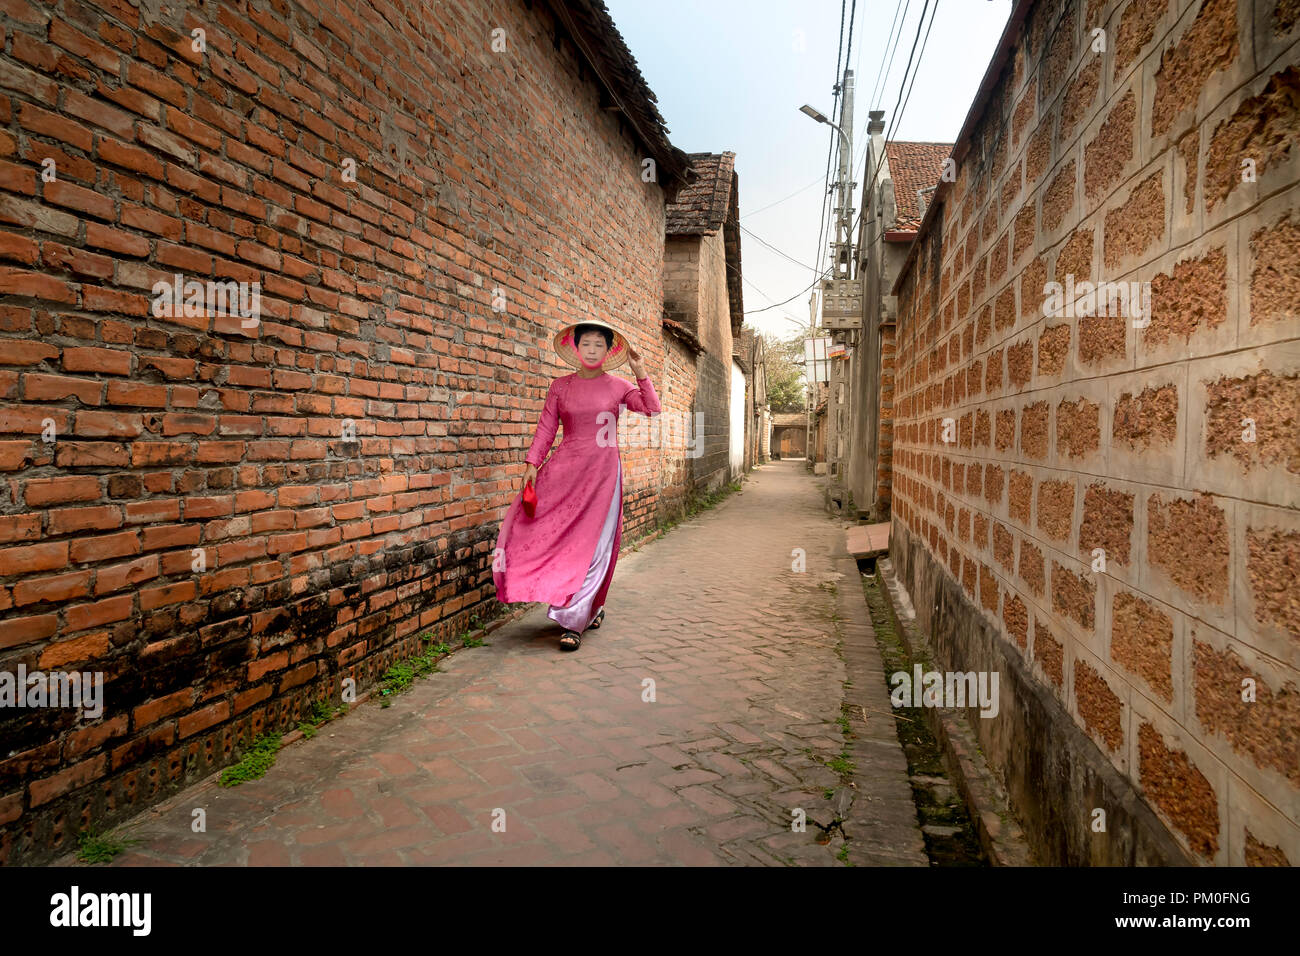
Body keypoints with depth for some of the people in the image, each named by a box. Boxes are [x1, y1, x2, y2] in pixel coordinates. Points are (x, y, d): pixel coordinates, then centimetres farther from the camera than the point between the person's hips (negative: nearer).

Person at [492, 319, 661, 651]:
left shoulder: (617, 386, 6)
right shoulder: (560, 386, 8)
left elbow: (653, 409, -3)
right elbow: (546, 428, 6)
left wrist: (639, 370, -5)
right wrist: (532, 464, -3)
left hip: (602, 472, -1)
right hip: (564, 470, 1)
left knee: (592, 545, -4)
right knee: (558, 536, -6)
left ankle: (574, 621, 3)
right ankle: (591, 610, 13)